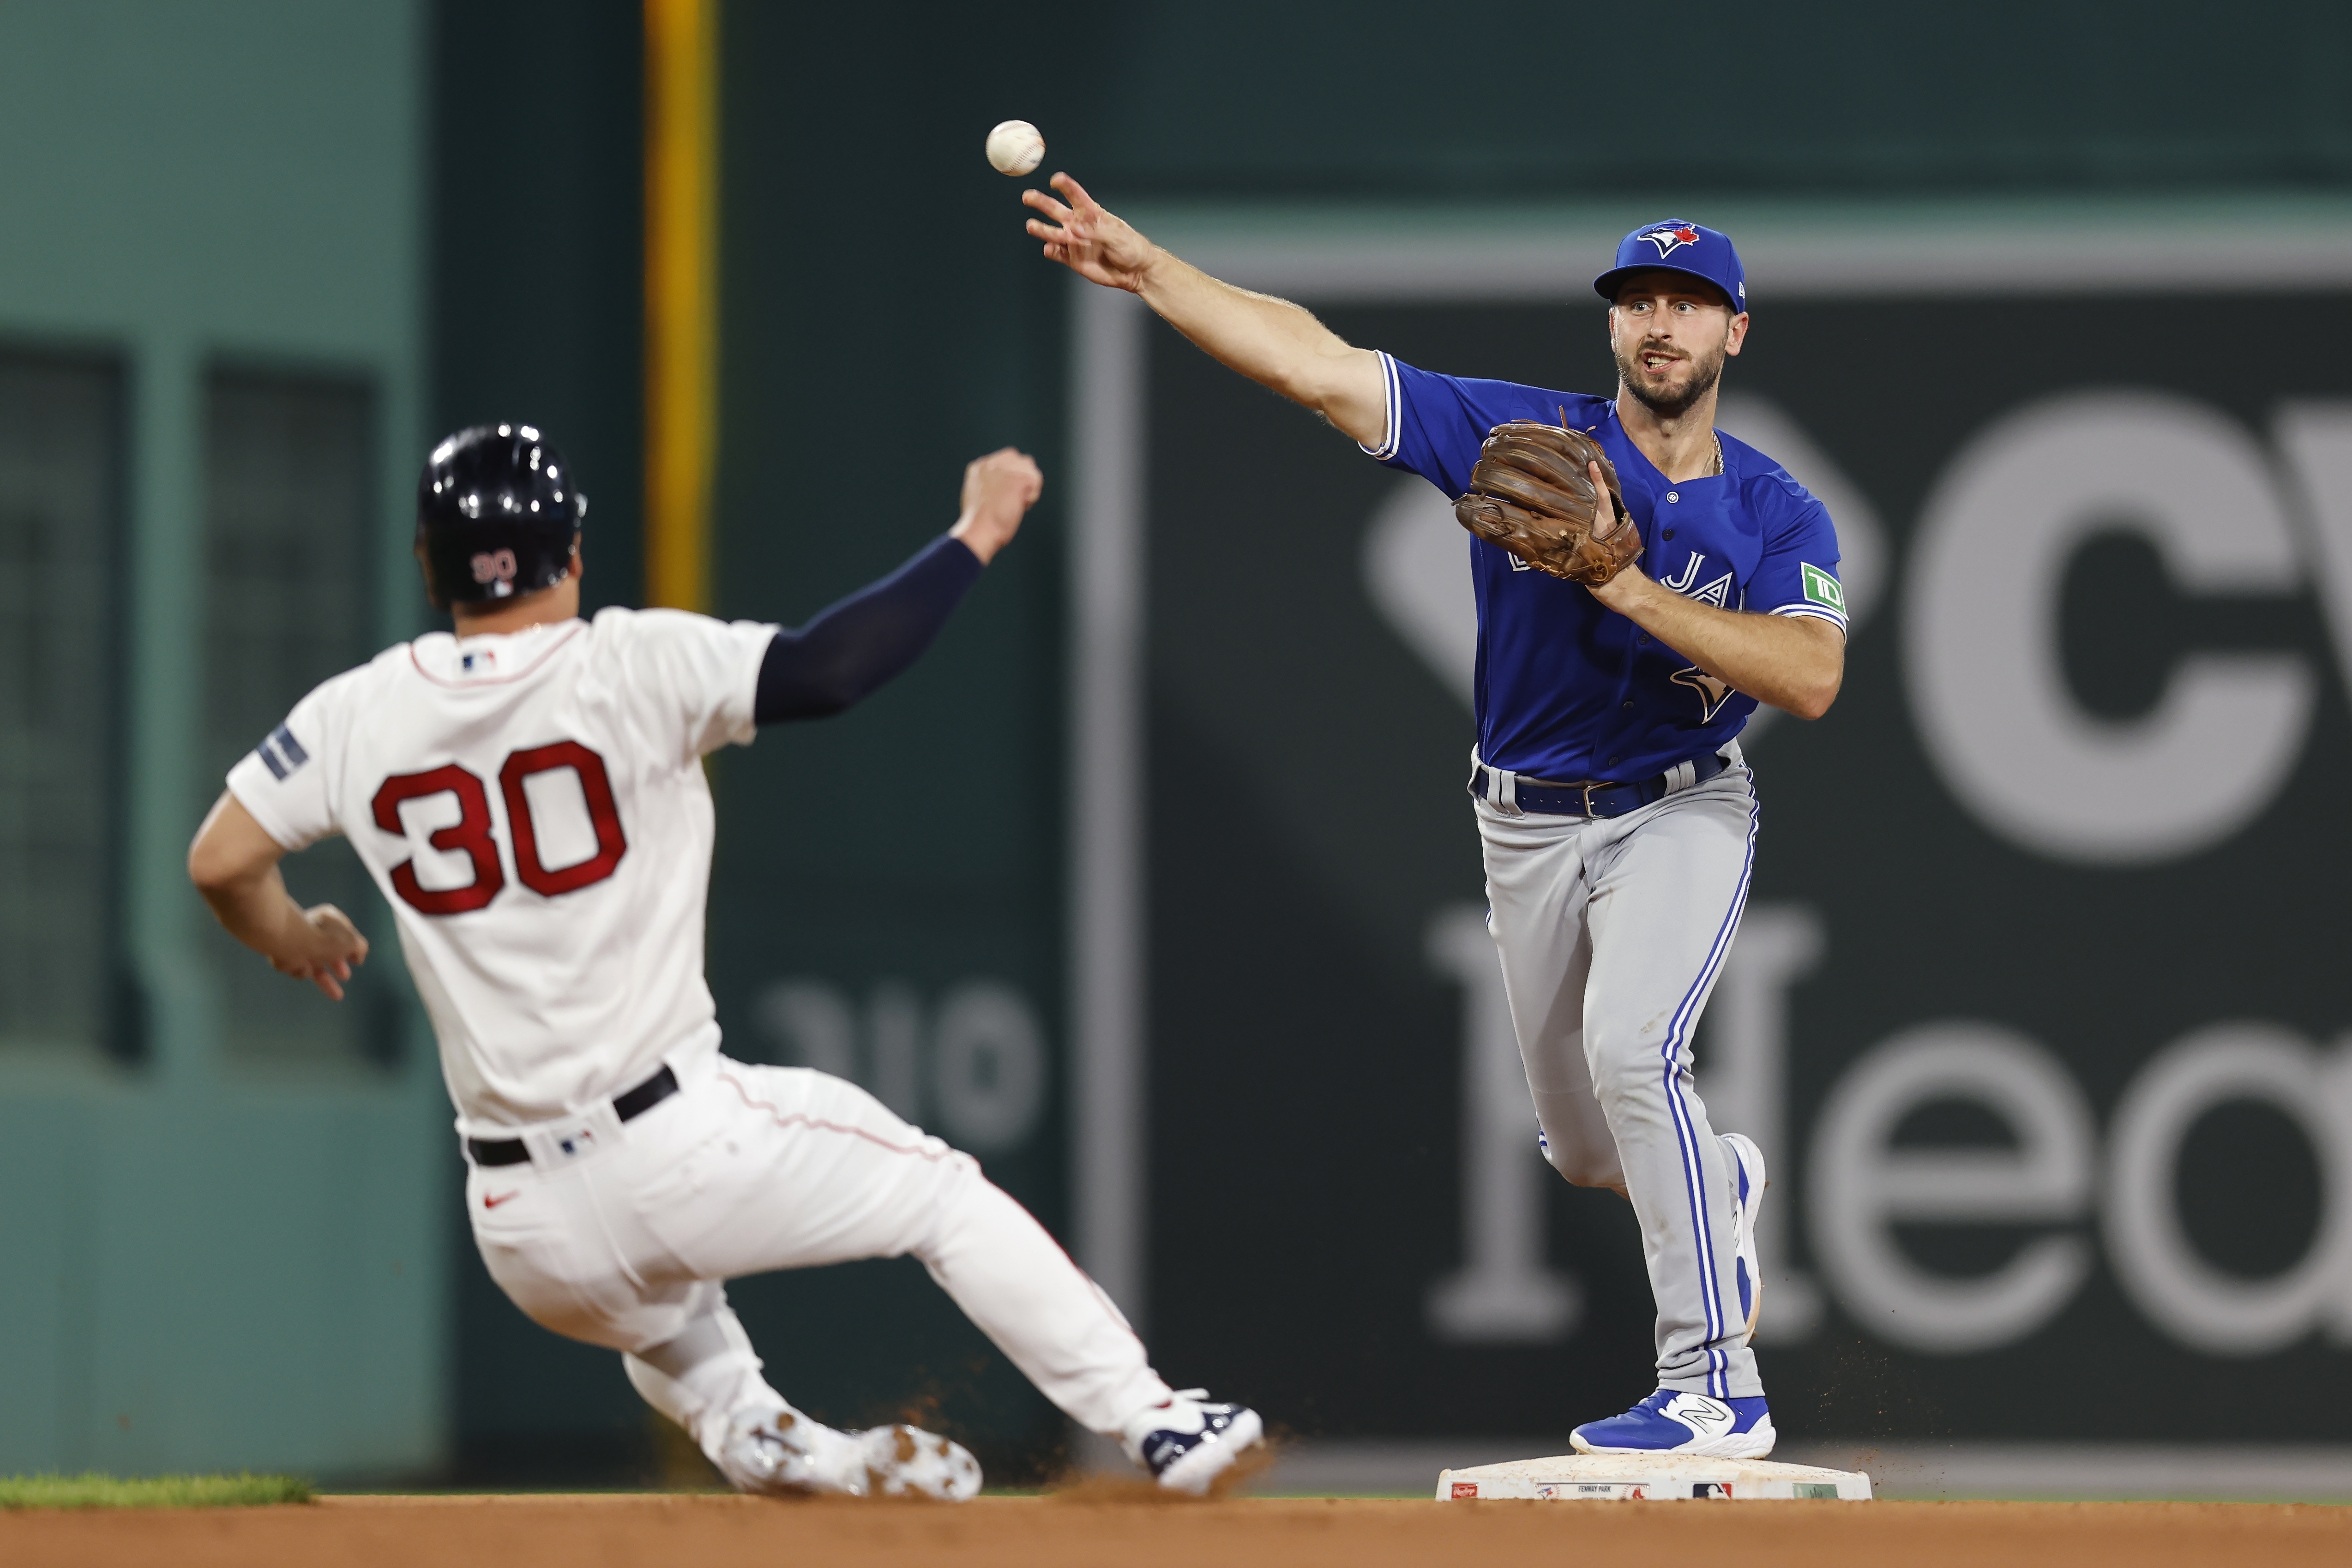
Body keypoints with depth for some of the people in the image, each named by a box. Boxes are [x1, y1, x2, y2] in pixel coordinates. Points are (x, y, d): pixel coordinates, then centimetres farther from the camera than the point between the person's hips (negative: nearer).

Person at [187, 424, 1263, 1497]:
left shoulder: (357, 716, 1)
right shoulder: (634, 668, -9)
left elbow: (219, 864, 4)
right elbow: (828, 670, -19)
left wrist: (288, 940, 26)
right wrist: (973, 538, -7)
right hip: (681, 1148, -4)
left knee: (658, 1322, 37)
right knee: (944, 1196, 17)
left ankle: (755, 1437, 9)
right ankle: (1157, 1425, 11)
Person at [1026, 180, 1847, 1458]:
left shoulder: (1779, 516, -7)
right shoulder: (1524, 437, -6)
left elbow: (1812, 680, -24)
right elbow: (1314, 365, -14)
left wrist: (1632, 589, -29)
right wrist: (1147, 271, -25)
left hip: (1680, 815, -3)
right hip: (1528, 827, 3)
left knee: (1629, 1050, -29)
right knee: (1586, 1152, 14)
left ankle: (1716, 1387, -26)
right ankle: (1719, 1181, 51)